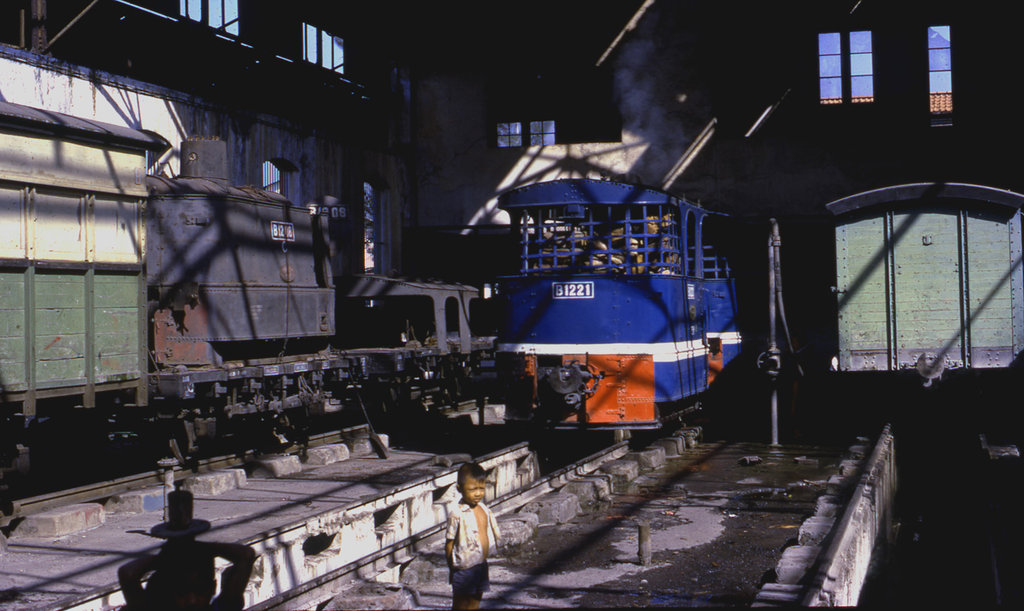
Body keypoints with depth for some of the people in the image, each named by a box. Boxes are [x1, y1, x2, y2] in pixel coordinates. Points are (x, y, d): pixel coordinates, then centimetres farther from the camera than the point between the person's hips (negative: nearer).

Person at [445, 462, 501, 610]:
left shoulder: (485, 510, 2)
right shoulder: (456, 514, -19)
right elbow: (449, 543, -13)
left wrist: (483, 559, 13)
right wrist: (452, 569, -8)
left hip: (482, 566, 6)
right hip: (464, 569, -6)